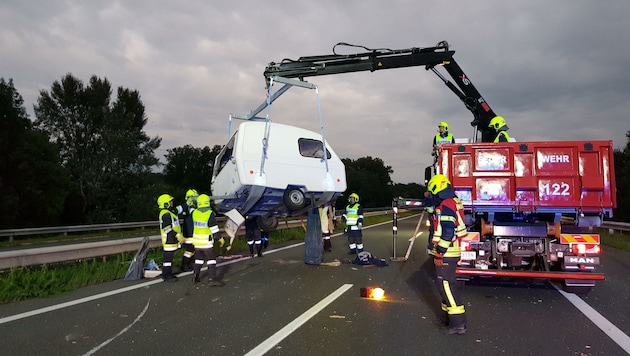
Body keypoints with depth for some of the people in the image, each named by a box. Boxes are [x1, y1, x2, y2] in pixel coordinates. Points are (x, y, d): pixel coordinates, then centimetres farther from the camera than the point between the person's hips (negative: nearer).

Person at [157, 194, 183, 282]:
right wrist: (177, 235, -24)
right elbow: (167, 229, -25)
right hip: (169, 240, -11)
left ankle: (169, 274, 26)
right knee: (168, 258, -4)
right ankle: (166, 276, 3)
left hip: (172, 239, 11)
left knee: (170, 257, 17)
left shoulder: (170, 212, 14)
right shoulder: (165, 214, -19)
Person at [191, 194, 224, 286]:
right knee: (211, 260, -1)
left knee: (199, 259, 19)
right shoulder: (210, 214, -16)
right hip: (207, 241, -5)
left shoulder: (195, 213, -2)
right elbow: (214, 229, -15)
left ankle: (196, 277, 25)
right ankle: (212, 279, -6)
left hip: (197, 241, 5)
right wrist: (220, 238, -6)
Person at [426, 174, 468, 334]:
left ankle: (458, 323, -4)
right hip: (452, 252, 10)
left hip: (445, 254, -10)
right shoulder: (454, 202, 13)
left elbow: (447, 232, -24)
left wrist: (439, 253, -21)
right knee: (446, 284, 18)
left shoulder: (445, 206, -19)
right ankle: (447, 317, 28)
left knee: (446, 286, -6)